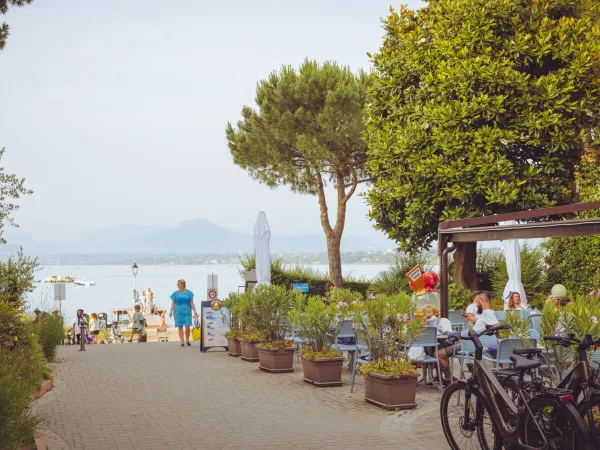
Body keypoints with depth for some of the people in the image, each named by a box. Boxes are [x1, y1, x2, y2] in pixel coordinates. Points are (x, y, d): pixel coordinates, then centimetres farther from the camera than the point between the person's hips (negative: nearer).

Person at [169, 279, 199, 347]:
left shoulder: (188, 292, 3)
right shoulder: (175, 293, 6)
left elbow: (191, 303, 4)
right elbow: (173, 303, 6)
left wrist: (195, 311, -1)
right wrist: (171, 311, -5)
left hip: (187, 311, -1)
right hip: (178, 312, 1)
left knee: (187, 327, -8)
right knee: (180, 327, 0)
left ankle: (187, 340, 12)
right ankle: (182, 342, 5)